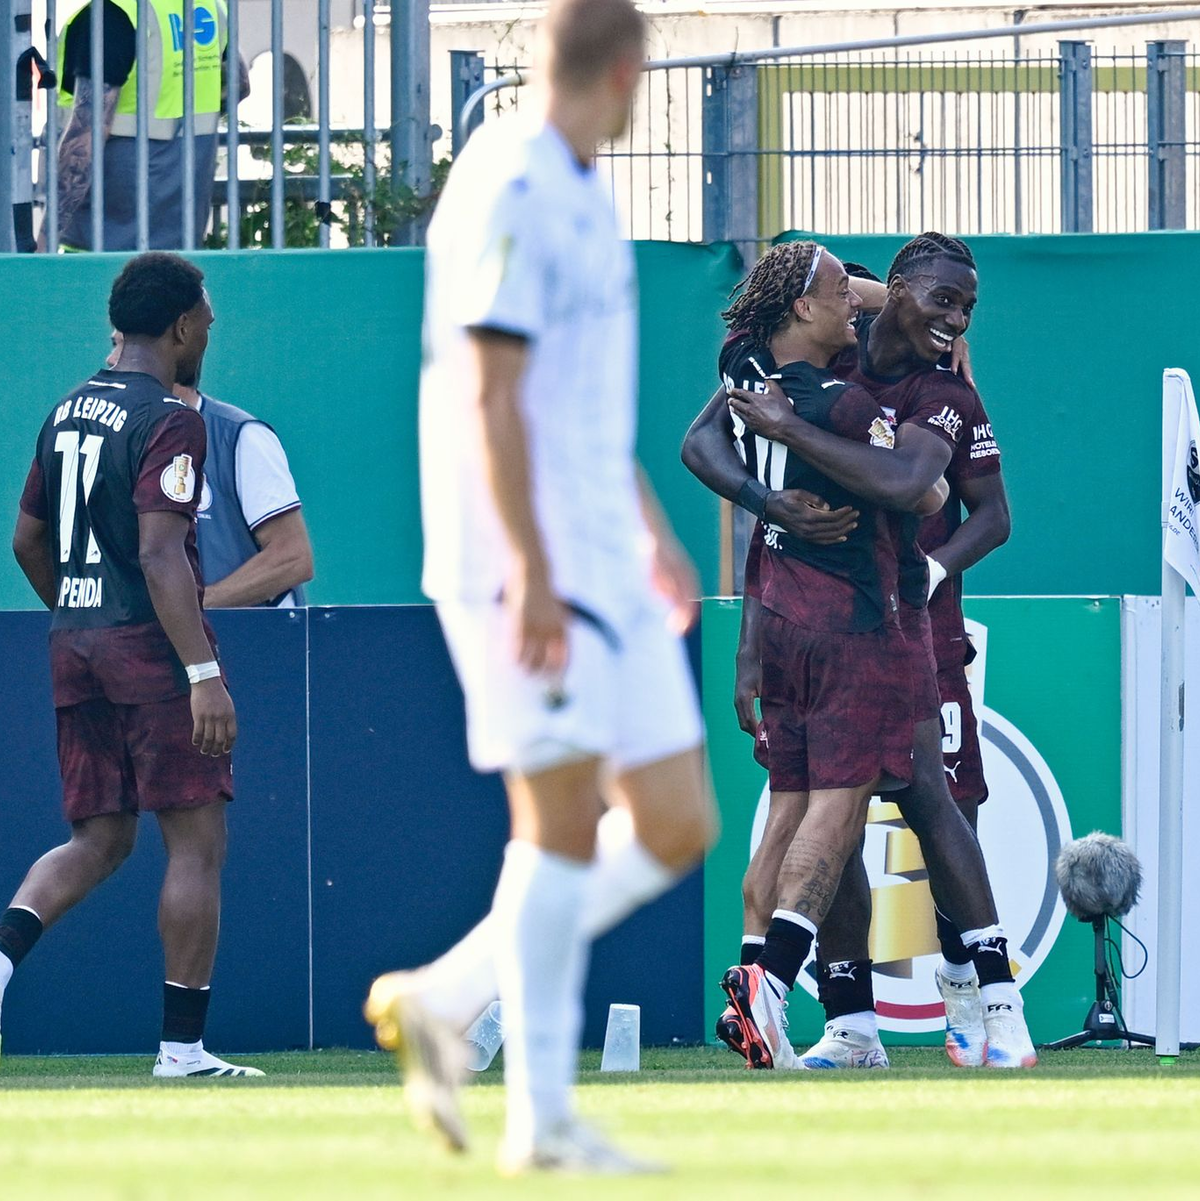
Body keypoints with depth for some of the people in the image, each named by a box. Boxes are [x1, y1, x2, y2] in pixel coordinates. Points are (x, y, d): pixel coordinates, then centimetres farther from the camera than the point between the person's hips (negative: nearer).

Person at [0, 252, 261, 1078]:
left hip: (74, 643, 8)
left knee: (99, 841, 13)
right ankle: (183, 1045, -3)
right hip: (151, 643, -8)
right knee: (197, 840, -2)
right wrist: (204, 672, -25)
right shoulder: (169, 420, -11)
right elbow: (160, 555, -21)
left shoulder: (67, 413, 14)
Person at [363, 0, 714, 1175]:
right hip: (527, 567, -9)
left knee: (677, 826, 4)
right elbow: (489, 393, -18)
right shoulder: (510, 193, -12)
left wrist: (655, 533, 28)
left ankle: (444, 1000, 10)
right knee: (563, 823, -8)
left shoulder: (578, 194, 18)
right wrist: (530, 575, -22)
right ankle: (542, 1122, -3)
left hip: (602, 563, 9)